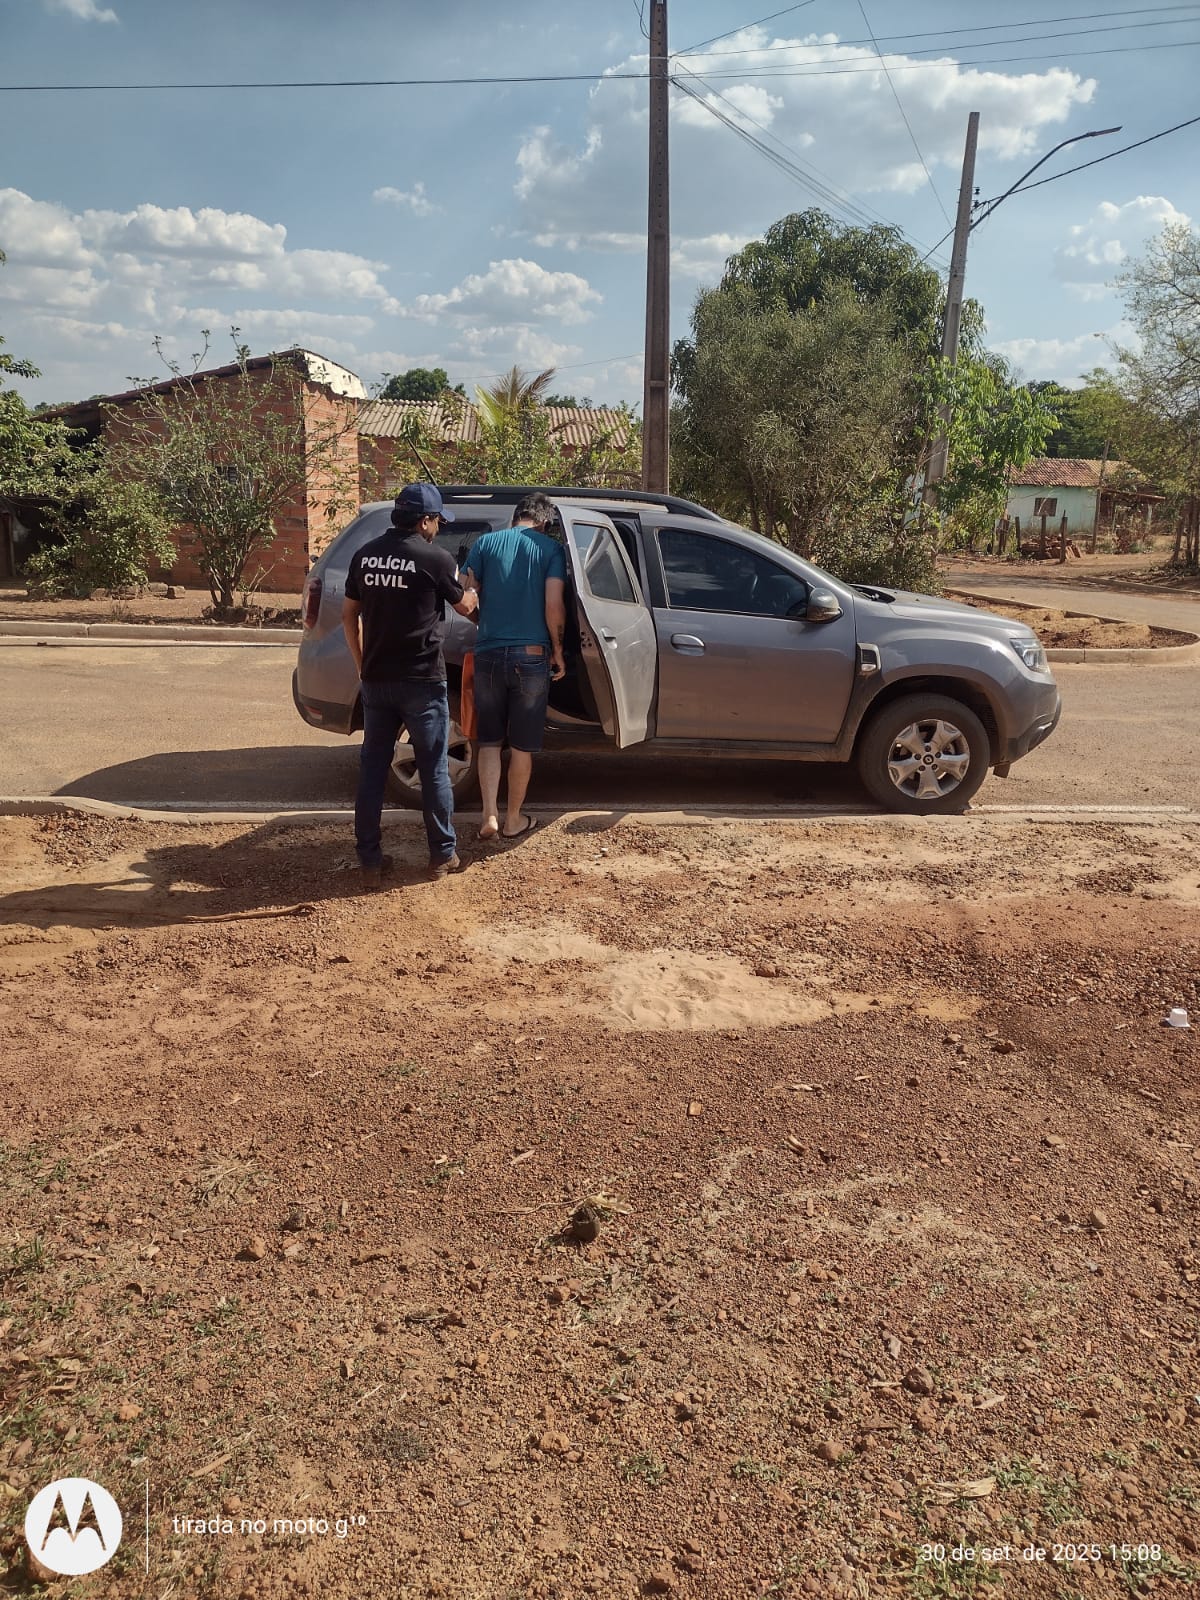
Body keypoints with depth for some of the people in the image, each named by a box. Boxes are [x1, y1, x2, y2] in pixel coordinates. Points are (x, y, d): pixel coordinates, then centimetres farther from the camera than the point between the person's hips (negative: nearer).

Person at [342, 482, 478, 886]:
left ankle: (370, 860, 13)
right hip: (421, 681, -4)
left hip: (376, 679, 5)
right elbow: (465, 607, 7)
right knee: (434, 770, 8)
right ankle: (443, 855, 17)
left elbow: (349, 616, 11)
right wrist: (470, 589, 29)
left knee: (373, 769, 10)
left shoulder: (365, 555, 6)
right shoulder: (435, 558, -9)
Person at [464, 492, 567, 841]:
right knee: (522, 745, 10)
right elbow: (554, 606, -9)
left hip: (489, 654, 2)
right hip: (531, 655, -2)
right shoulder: (551, 548, 1)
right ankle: (513, 820, 19)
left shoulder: (486, 542, 7)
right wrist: (557, 650, 3)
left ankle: (489, 817, 3)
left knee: (489, 740, 13)